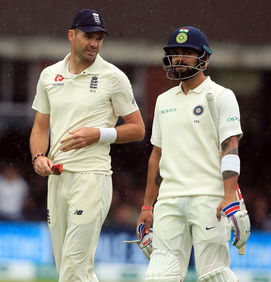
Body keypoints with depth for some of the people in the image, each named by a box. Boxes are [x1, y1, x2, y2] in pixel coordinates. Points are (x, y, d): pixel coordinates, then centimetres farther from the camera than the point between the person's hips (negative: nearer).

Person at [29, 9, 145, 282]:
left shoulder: (113, 77, 0)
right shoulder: (50, 75, 13)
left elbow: (138, 129, 3)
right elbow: (41, 126, 17)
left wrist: (98, 134, -12)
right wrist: (39, 156, -3)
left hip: (91, 176, -6)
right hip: (56, 176, 6)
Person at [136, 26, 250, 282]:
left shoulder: (219, 96, 1)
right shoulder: (164, 101, 21)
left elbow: (230, 148, -8)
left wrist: (230, 198, -20)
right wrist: (147, 206, 18)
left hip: (209, 199, -6)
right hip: (169, 202, 6)